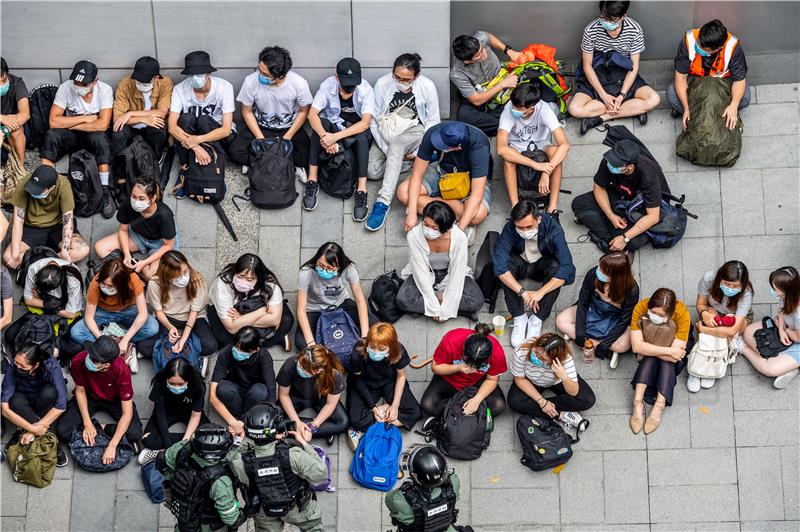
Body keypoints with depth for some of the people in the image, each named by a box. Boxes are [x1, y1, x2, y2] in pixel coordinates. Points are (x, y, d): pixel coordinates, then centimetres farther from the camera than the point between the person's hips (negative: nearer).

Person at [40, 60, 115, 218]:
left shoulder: (105, 90, -20)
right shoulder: (65, 88, -16)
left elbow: (103, 125, -29)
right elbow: (54, 121, -20)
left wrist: (70, 124, -21)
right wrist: (85, 119, -21)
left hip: (94, 134, -2)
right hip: (72, 136, 2)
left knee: (99, 137, -36)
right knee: (51, 135, -29)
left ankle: (105, 192, -29)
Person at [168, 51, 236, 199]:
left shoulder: (224, 87, -23)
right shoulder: (179, 89, -18)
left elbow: (226, 129, -27)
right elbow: (172, 127, -25)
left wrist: (198, 140, -40)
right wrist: (195, 146, -40)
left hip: (219, 136, -2)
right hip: (191, 137, 2)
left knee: (204, 120, -33)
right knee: (186, 118, -31)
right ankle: (185, 169, -22)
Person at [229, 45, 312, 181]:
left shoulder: (299, 83, -25)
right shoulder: (251, 81, -23)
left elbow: (304, 111, -7)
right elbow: (247, 111, -7)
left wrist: (287, 138, -13)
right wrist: (261, 139, -14)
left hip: (290, 128, -1)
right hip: (260, 127, 1)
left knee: (307, 158, -28)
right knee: (235, 153, -23)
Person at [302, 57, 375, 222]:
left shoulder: (366, 89, -23)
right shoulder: (328, 85, -18)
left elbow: (365, 122, -32)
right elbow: (312, 114, -24)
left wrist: (335, 137, -40)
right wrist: (325, 136, -42)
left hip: (356, 129, -1)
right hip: (333, 125, 1)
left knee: (362, 136, -35)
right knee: (320, 124, -31)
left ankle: (361, 190, -34)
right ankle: (312, 181, -29)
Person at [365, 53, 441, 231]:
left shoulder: (427, 87, -13)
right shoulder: (382, 84, -13)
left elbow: (433, 122, -4)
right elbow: (374, 121, -7)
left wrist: (419, 151, -12)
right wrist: (385, 148, -16)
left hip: (414, 132, -3)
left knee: (396, 143, -39)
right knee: (372, 171, -23)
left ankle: (383, 202, -44)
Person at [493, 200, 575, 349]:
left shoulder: (553, 228, -32)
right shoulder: (510, 228, -30)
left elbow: (567, 268, -37)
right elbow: (499, 264, -37)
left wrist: (540, 293, -43)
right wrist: (522, 292, -42)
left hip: (543, 265, 0)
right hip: (520, 264, 1)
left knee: (556, 267, -33)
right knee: (506, 264, -31)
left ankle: (537, 319, -22)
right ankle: (519, 318, -22)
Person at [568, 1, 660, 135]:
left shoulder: (635, 30, -17)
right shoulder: (591, 30, -19)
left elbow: (634, 67, -11)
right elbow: (587, 66, -12)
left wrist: (622, 95, -22)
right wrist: (603, 95, -20)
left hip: (624, 76, 1)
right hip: (597, 77, 0)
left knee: (654, 100, -25)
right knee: (575, 109, -27)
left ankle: (599, 118, -20)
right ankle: (634, 109, -17)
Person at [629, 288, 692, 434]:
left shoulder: (682, 314, -35)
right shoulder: (640, 308, -32)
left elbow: (674, 355, -36)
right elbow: (637, 346, -34)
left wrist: (647, 348, -31)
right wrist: (668, 351, -39)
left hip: (676, 341, 0)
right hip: (650, 339, 1)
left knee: (669, 358, -32)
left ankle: (659, 406, -33)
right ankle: (638, 402, -32)